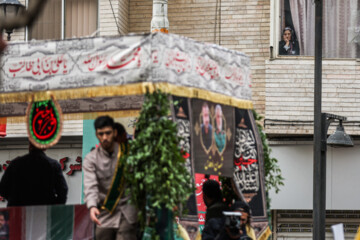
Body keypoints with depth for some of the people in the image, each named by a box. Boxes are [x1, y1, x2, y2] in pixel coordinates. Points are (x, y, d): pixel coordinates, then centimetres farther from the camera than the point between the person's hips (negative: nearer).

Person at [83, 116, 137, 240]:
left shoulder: (127, 153, 2)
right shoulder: (91, 159, 0)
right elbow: (90, 186, -13)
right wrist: (92, 206, -31)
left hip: (126, 212, -1)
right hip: (104, 214, 2)